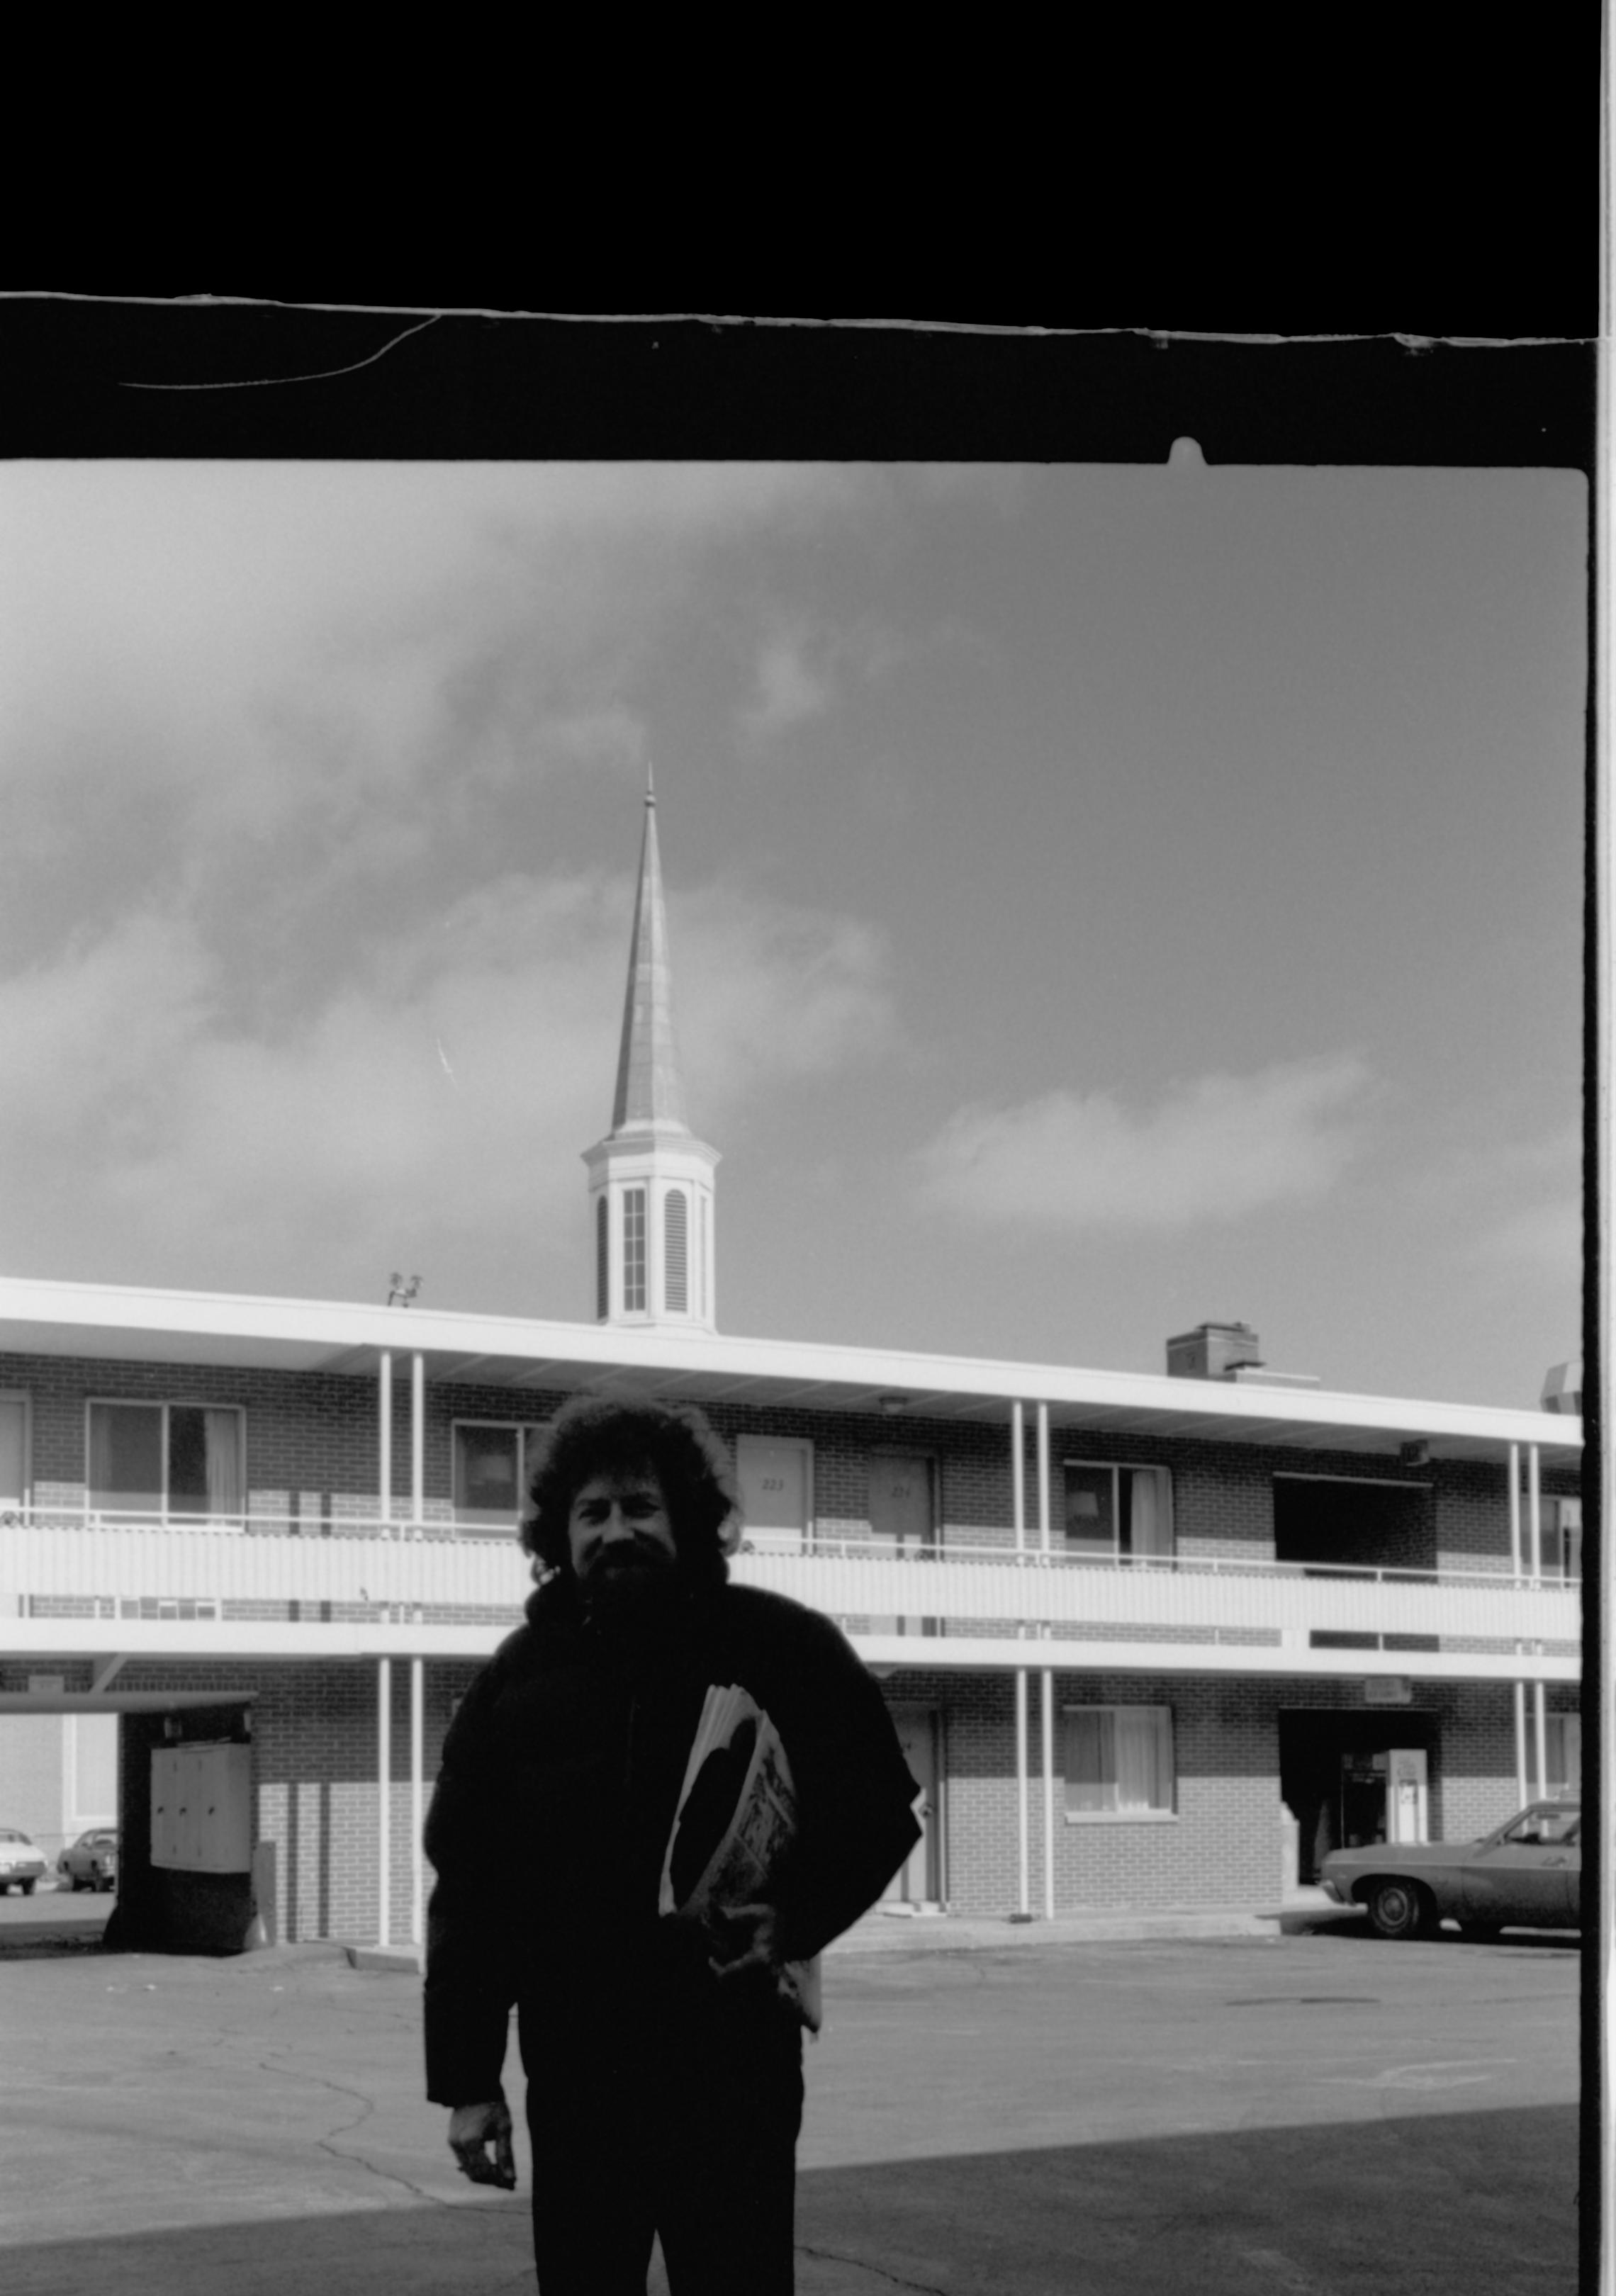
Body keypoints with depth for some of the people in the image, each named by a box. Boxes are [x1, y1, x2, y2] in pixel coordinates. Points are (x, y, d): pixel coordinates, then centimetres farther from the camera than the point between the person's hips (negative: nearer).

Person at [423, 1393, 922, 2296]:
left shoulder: (780, 1648, -2)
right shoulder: (520, 1677, 4)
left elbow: (881, 1808, 4)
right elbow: (466, 1886, 5)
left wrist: (795, 1920, -13)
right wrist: (466, 2081, 1)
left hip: (736, 2061, -2)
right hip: (574, 2075, 2)